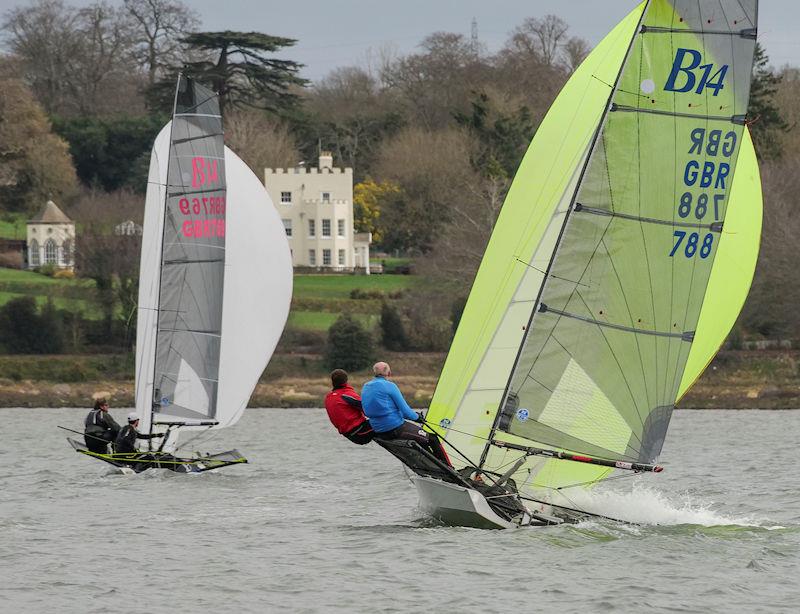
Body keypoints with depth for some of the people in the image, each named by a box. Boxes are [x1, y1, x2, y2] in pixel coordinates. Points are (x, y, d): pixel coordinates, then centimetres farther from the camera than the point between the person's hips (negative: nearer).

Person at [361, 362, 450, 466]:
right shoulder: (389, 386, -12)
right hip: (396, 428, -8)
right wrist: (417, 417, 11)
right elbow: (405, 411, -13)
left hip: (379, 432, 8)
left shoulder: (365, 388, 11)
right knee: (432, 439, 7)